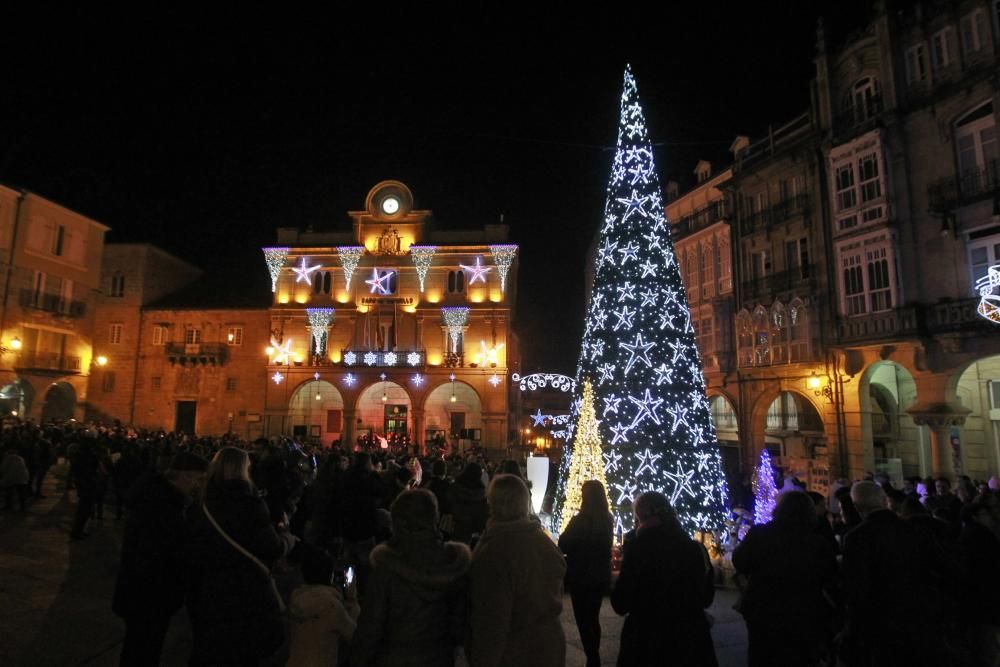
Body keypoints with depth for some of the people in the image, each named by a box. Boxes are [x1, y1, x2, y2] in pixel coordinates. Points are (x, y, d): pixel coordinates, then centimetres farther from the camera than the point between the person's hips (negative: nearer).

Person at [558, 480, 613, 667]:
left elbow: (563, 545, -10)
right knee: (593, 618, 21)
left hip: (581, 576, -7)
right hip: (601, 576, 7)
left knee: (583, 620, 6)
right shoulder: (607, 519, -1)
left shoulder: (579, 521, -21)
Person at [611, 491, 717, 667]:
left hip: (648, 644, -4)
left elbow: (620, 604, -10)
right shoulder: (697, 549, -1)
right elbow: (707, 598, 15)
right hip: (693, 641, 4)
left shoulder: (639, 548, -16)